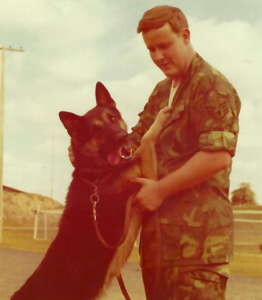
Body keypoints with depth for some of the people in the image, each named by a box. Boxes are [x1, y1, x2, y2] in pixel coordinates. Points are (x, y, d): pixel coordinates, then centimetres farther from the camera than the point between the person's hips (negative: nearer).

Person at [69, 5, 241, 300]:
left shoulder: (212, 86, -7)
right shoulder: (161, 92, 21)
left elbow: (219, 155, -18)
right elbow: (138, 139, 21)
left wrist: (160, 190, -16)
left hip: (197, 233, -9)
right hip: (159, 232, 9)